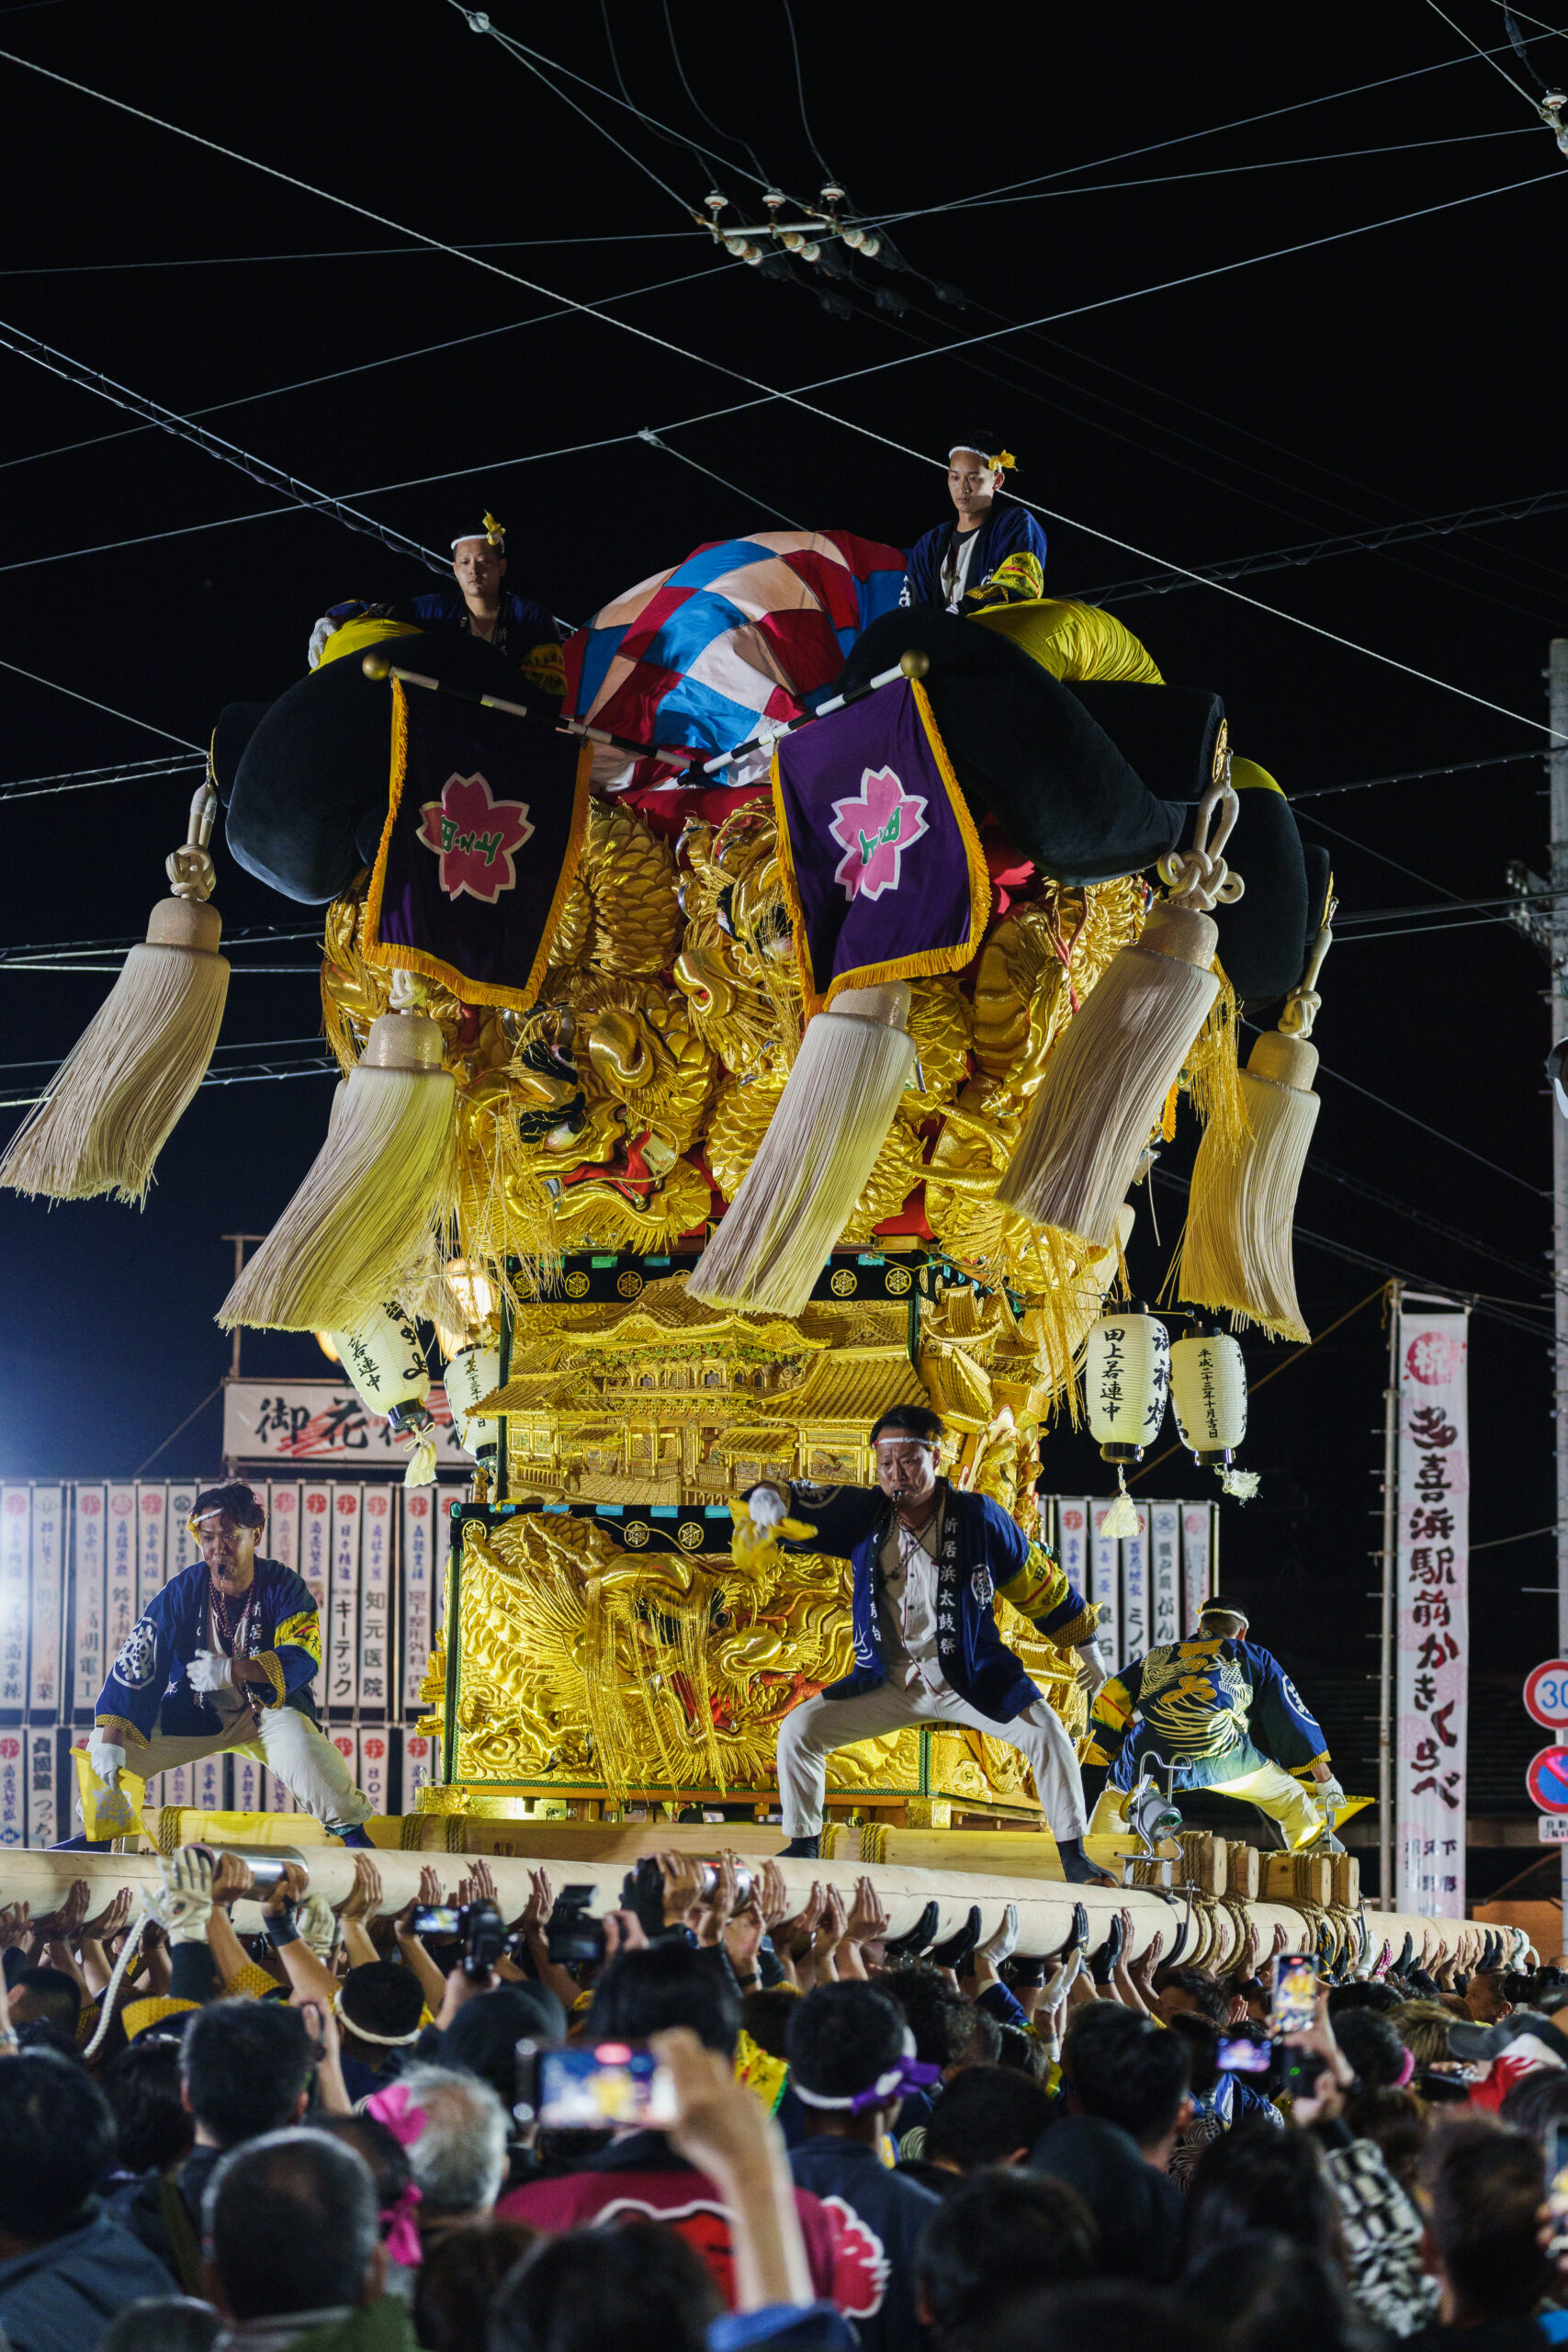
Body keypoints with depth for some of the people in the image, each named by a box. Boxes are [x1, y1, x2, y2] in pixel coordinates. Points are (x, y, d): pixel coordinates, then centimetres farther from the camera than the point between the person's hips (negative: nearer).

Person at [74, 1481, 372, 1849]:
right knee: (115, 1750, -12)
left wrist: (230, 1671, -29)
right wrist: (110, 1739, -25)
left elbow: (302, 1660, -21)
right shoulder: (182, 1591, -9)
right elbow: (135, 1664, -15)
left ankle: (349, 1828, -15)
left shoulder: (284, 1587, -12)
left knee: (301, 1745, -35)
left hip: (268, 1709, -3)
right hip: (196, 1712, 3)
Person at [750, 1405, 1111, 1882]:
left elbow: (1039, 1580, 4)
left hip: (971, 1678, -2)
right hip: (887, 1685, 2)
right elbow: (804, 1509, -11)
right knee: (798, 1730, -9)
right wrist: (768, 1500, -38)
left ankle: (1073, 1856, -8)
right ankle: (803, 1846, 8)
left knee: (1044, 1732, -21)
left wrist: (1085, 1642, 12)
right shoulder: (863, 1514, -4)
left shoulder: (978, 1517, -8)